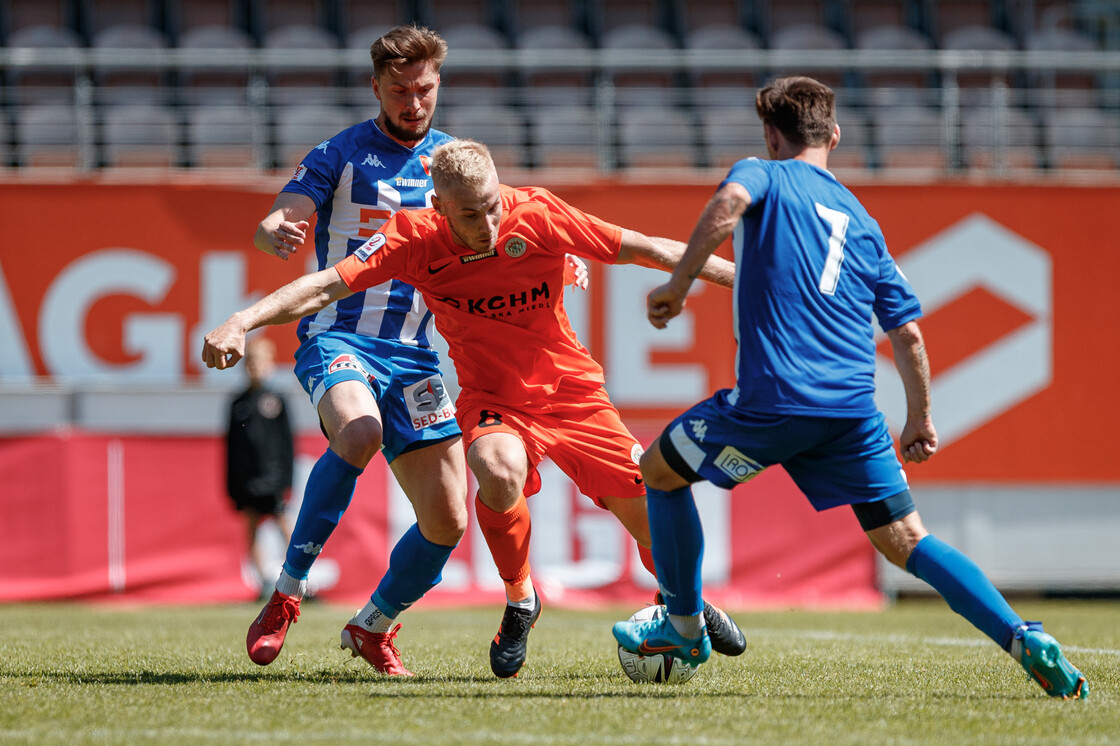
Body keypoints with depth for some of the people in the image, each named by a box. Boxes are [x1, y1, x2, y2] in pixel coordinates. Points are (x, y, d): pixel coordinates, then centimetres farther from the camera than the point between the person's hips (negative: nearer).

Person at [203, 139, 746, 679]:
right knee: (498, 472, -35)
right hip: (491, 399, -2)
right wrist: (242, 322, -38)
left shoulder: (538, 213, -18)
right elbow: (325, 286, -24)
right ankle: (519, 603, -7)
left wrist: (739, 276, -6)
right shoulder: (414, 239, -19)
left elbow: (645, 250, -10)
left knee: (649, 504, 0)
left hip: (571, 388, 2)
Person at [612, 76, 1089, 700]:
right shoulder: (862, 221, 23)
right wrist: (921, 418, 30)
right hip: (855, 410, 5)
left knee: (660, 472, 20)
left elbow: (730, 201, -18)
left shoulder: (764, 176, 9)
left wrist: (678, 284, -12)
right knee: (905, 540, 5)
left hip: (773, 399, -4)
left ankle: (685, 628, 24)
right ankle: (1022, 638, -13)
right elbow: (907, 331, 20)